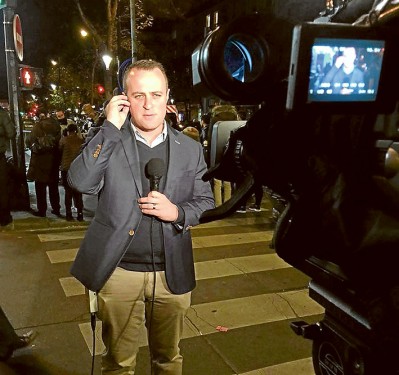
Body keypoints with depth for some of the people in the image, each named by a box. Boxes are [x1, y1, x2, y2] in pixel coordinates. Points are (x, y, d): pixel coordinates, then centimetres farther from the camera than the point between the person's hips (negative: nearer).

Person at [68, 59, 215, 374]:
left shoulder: (190, 149, 2)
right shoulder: (108, 141, -3)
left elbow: (206, 201, 7)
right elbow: (81, 182, -19)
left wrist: (177, 212, -14)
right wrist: (110, 127, -20)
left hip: (172, 274, 2)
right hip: (120, 273, -1)